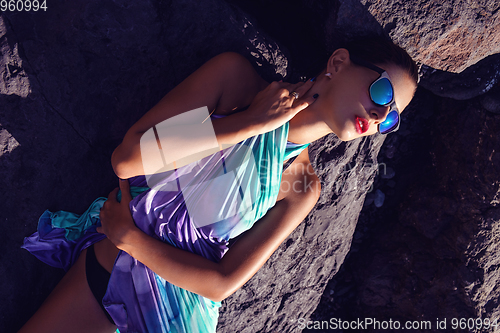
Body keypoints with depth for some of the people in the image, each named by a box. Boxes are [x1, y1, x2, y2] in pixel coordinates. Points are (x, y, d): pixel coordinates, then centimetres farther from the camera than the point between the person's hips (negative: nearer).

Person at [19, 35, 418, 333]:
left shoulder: (301, 186, -7)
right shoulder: (233, 77, -10)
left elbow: (222, 283, -12)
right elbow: (126, 159, -19)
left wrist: (127, 237, -15)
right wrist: (249, 123, -22)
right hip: (100, 266, 1)